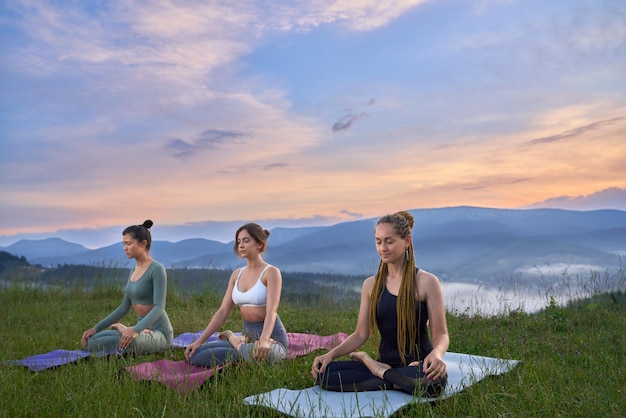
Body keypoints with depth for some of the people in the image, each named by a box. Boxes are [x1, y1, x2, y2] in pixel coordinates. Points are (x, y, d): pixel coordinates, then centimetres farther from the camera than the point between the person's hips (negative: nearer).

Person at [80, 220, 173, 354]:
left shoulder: (157, 269, -14)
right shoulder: (134, 271, 12)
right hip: (143, 330, 7)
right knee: (91, 340, -9)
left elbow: (159, 307, -23)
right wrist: (96, 328, 8)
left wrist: (135, 330, -37)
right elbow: (124, 308, 15)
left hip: (159, 333, -7)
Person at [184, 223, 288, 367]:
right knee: (196, 356, -13)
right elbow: (222, 312, 4)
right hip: (247, 336, 4)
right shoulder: (237, 274, 8)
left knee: (263, 354, -42)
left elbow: (271, 311, -24)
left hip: (272, 337, -4)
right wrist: (199, 341, -4)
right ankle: (245, 351, 2)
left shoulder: (271, 272, -11)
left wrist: (264, 341, -42)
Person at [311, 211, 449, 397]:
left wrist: (437, 353, -30)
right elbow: (361, 334, 6)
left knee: (433, 379, -40)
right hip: (385, 362, 3)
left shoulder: (426, 282, -5)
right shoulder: (370, 285, 6)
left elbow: (440, 334, -6)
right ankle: (395, 381, -11)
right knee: (323, 373, -18)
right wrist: (331, 354, -10)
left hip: (418, 365, -2)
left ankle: (373, 367, -11)